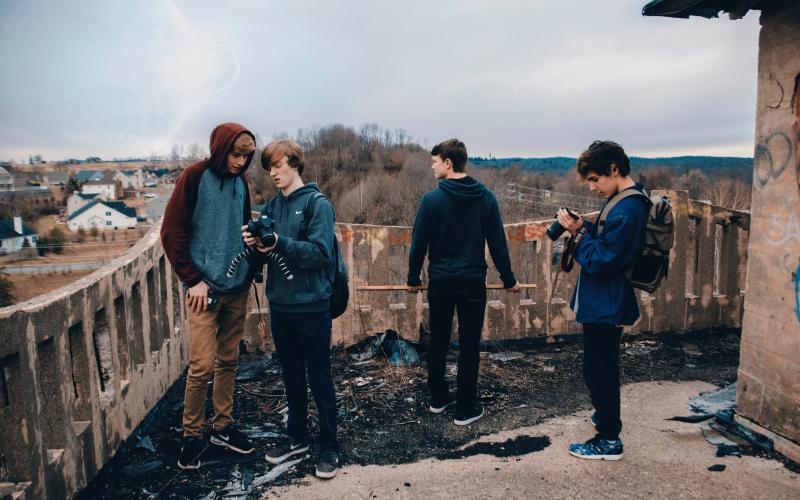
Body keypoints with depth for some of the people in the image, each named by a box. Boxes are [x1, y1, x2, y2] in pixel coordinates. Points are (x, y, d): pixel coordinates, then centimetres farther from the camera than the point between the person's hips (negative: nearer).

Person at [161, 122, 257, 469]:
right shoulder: (195, 177, -8)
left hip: (237, 287, 6)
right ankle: (191, 435, 14)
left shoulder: (240, 183, 9)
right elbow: (171, 233, -9)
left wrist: (250, 266, 7)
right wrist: (193, 279, -11)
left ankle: (222, 426, 26)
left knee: (228, 361, 12)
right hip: (205, 287, -5)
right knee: (202, 365, -5)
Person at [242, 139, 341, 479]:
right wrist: (254, 243, -12)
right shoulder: (272, 205, 8)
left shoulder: (317, 203, -9)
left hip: (311, 306, -6)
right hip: (279, 305, 6)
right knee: (291, 377, 18)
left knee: (319, 380, 6)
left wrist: (279, 243, -26)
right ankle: (297, 437, 35)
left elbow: (321, 252, -19)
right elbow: (266, 254, 9)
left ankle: (329, 447, 21)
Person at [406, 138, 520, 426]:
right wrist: (508, 280, 10)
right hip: (472, 283, 0)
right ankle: (466, 409, 13)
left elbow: (418, 244, -3)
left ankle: (438, 397, 29)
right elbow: (498, 243, 0)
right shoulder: (486, 197, -3)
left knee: (438, 342, 16)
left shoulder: (431, 199, -8)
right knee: (469, 346, 7)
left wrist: (413, 279, 10)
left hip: (439, 282, 0)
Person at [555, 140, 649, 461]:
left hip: (605, 305, -11)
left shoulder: (625, 210, -24)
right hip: (606, 302, 11)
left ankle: (609, 440, 15)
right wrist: (584, 228, -1)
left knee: (599, 369, 1)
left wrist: (579, 233, -17)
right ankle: (606, 414, 43)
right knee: (602, 367, 25)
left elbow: (600, 262, -26)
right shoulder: (632, 201, 9)